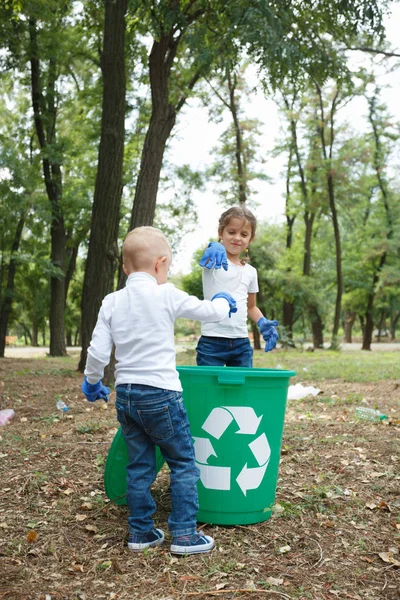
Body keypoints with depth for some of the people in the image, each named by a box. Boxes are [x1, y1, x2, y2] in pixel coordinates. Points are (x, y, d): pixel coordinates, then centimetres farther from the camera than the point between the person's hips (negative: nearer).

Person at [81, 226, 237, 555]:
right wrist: (223, 302, 23)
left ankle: (141, 532, 22)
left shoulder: (112, 302, 3)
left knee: (139, 466, 15)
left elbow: (98, 351, 2)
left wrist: (91, 381, 19)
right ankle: (184, 534, 8)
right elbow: (209, 312, 1)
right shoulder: (166, 295, -10)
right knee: (184, 462, 7)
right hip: (160, 394, -5)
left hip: (125, 395, 5)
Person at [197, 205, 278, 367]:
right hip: (212, 343, -5)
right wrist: (213, 247, -52)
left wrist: (262, 322, 3)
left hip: (242, 344, 5)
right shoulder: (214, 261, -2)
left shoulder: (250, 271, 13)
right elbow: (206, 257, -28)